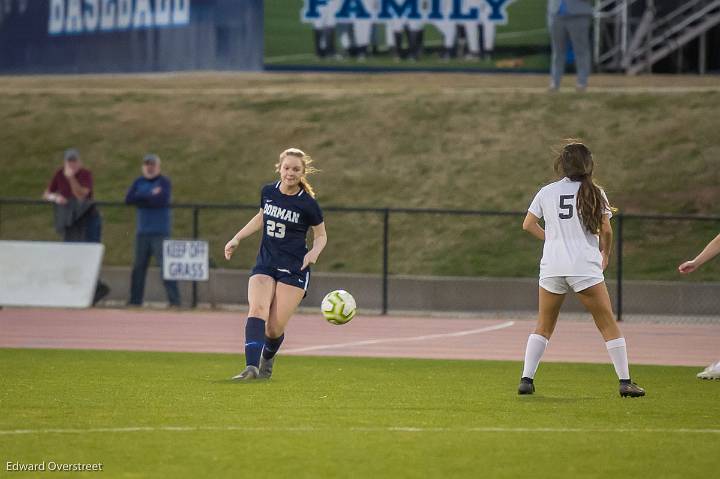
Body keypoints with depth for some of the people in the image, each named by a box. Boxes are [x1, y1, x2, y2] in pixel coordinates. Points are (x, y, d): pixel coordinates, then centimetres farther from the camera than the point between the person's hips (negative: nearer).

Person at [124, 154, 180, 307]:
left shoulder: (164, 182, -1)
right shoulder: (139, 182, 13)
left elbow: (161, 200, -17)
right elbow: (128, 199, -2)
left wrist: (141, 199, -8)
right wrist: (150, 196, -10)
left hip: (160, 232, -5)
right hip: (142, 231, 5)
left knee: (165, 265, -12)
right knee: (138, 266, 8)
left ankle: (174, 300, -13)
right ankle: (135, 300, 15)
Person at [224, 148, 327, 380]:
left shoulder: (308, 204, -8)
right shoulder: (268, 192, 3)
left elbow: (321, 235, 6)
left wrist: (314, 251, -15)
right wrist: (237, 238, 18)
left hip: (294, 271, -3)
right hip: (265, 264, 3)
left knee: (274, 328, -8)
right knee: (257, 309, -24)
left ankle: (267, 358, 27)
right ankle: (251, 367, -38)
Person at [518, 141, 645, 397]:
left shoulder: (547, 192, 6)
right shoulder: (594, 193, 0)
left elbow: (528, 225, 10)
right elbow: (606, 230, -2)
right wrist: (606, 255, 16)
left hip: (551, 267, 2)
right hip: (585, 268, -2)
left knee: (543, 326, 15)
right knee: (608, 324, 4)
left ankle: (526, 379, 7)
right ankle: (625, 382, 0)